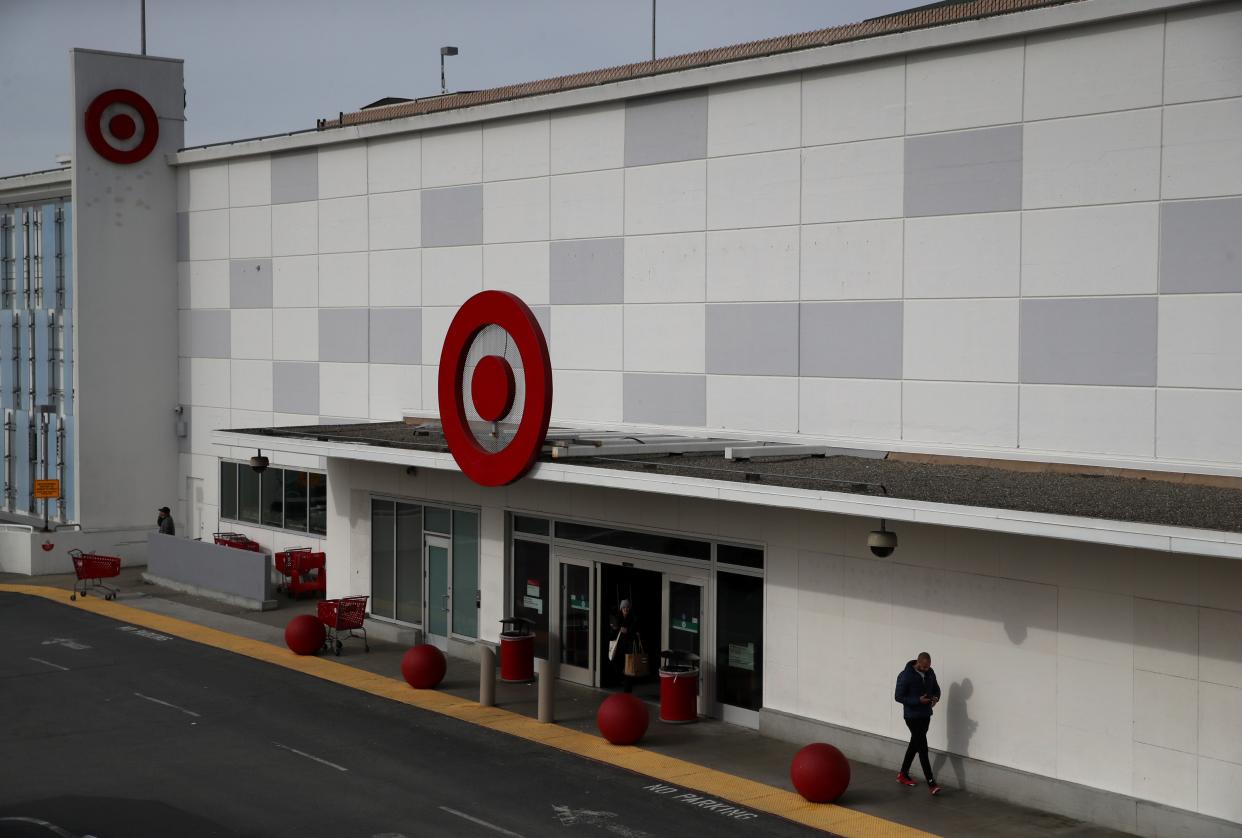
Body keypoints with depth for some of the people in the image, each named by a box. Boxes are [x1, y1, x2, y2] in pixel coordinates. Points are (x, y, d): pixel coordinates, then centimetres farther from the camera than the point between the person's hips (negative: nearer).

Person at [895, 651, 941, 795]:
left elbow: (936, 688, 14)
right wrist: (918, 700, -27)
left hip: (926, 715, 7)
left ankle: (903, 775, 34)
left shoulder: (930, 672, 0)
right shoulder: (906, 676, -20)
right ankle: (931, 784, -11)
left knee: (915, 744, 18)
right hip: (912, 716, -7)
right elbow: (898, 697, -17)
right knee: (923, 747, -10)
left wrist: (936, 697, -11)